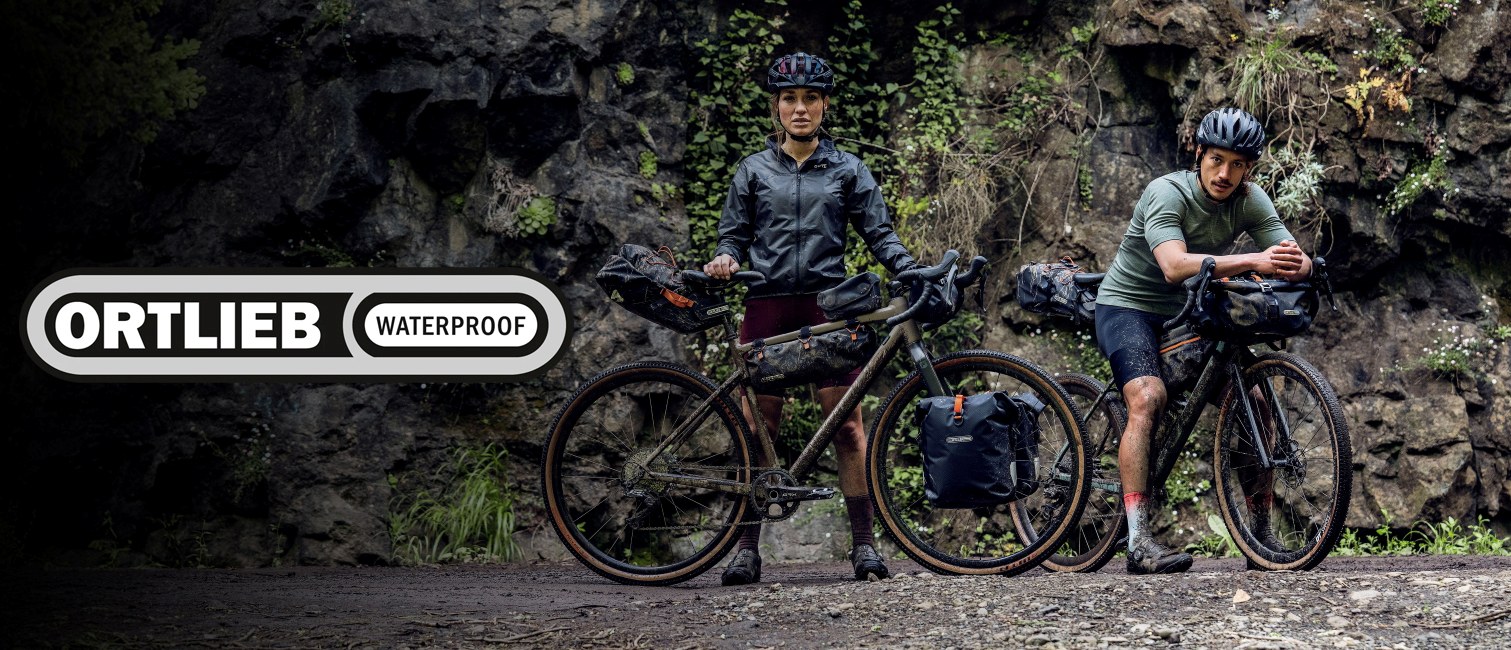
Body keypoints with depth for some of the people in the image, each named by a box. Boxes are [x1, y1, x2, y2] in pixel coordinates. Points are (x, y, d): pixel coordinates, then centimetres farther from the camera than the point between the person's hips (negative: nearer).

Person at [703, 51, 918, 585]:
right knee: (757, 427, 0)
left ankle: (863, 544, -3)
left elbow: (879, 234, 6)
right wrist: (726, 258, -10)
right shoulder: (753, 171, 12)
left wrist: (913, 272, -11)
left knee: (847, 424, -7)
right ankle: (747, 548, 4)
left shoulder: (847, 171, 10)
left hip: (829, 308, -1)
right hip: (768, 308, 1)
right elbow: (735, 235, 13)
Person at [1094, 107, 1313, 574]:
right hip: (1128, 305, -6)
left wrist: (1293, 266, -40)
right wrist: (1251, 262, -50)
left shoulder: (1250, 202, -7)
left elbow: (1300, 262, -15)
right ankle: (1139, 542, -34)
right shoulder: (1167, 194, -23)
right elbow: (1175, 266, -40)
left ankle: (1263, 533, 3)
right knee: (1148, 397, -30)